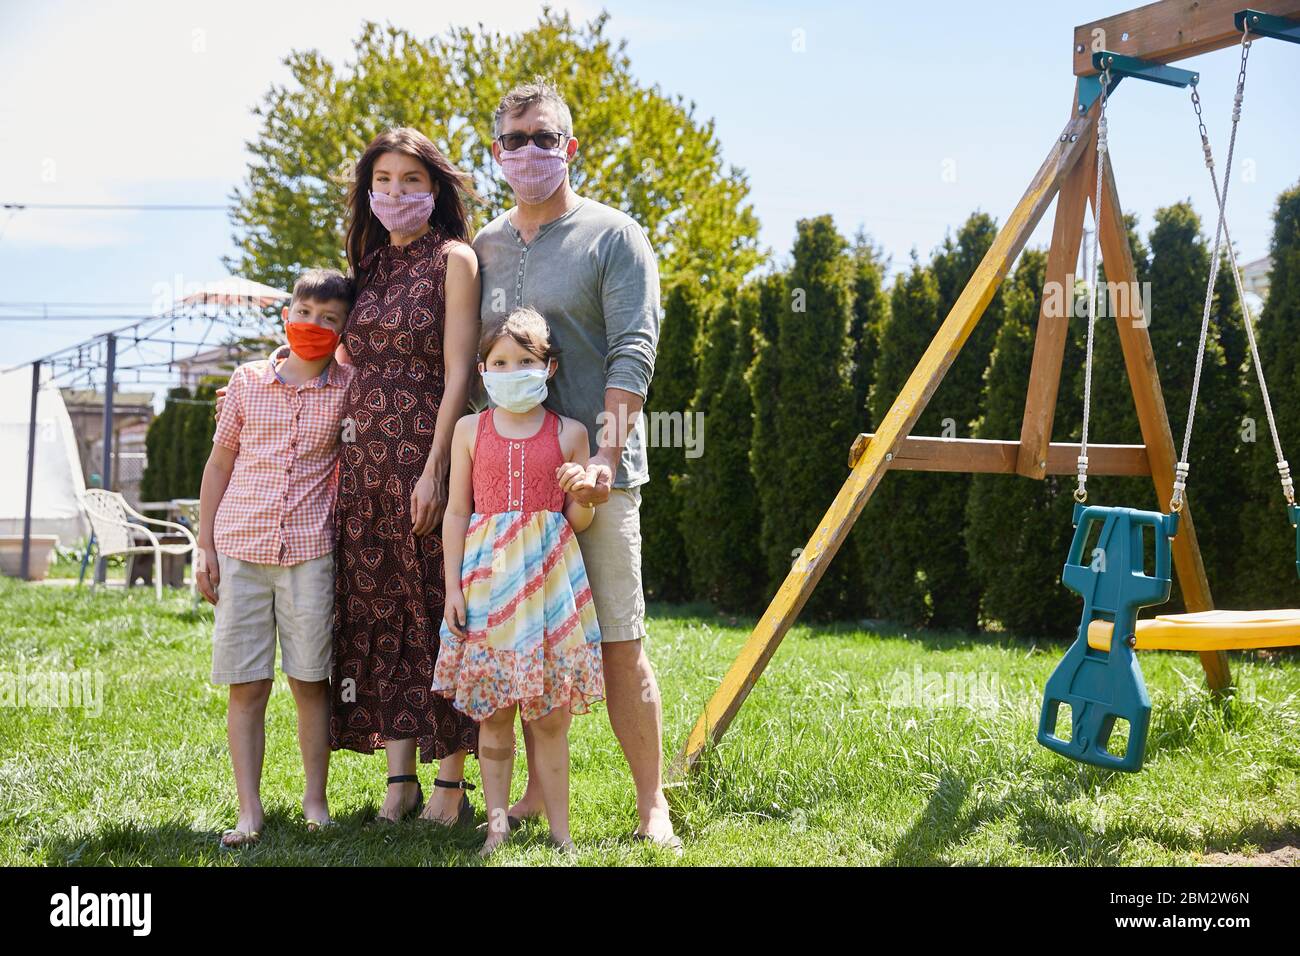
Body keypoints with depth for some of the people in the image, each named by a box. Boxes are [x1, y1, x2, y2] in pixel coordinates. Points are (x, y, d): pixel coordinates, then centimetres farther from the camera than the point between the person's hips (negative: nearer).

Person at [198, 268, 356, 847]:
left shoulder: (349, 389, 4)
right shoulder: (248, 380, 6)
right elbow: (219, 463, 11)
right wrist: (205, 547, 8)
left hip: (310, 551, -1)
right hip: (240, 548, 1)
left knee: (310, 681, 3)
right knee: (246, 686, 2)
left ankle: (315, 799, 16)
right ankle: (249, 811, 8)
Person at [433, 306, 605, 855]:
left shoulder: (568, 433, 5)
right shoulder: (471, 430, 6)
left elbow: (579, 522, 9)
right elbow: (457, 512, 6)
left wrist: (582, 494, -13)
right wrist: (453, 586, 0)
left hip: (549, 576, 0)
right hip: (489, 576, 0)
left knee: (550, 714, 4)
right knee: (493, 712, 3)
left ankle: (560, 830, 13)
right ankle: (497, 826, 13)